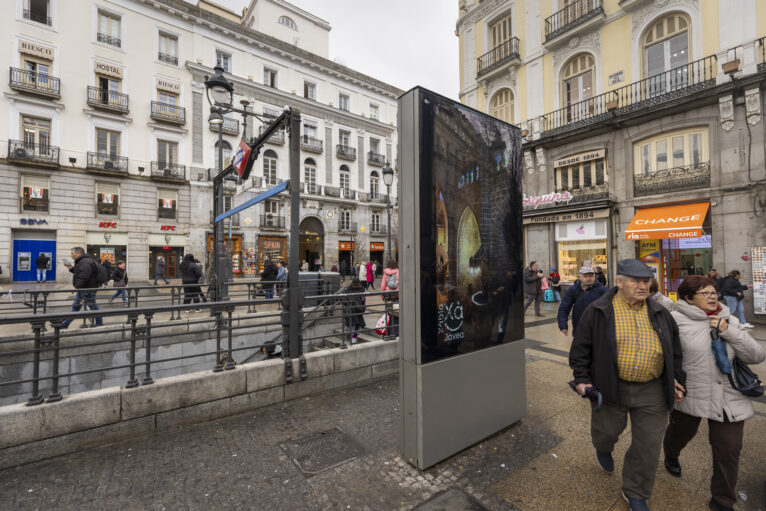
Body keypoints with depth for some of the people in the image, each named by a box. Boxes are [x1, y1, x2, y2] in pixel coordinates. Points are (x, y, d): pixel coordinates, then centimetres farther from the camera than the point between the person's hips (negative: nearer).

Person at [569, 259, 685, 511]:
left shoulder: (660, 314, 4)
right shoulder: (598, 311, -10)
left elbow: (674, 349, 16)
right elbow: (581, 347, -6)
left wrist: (676, 379, 11)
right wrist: (581, 379, -7)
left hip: (652, 391, 3)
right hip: (611, 388, -3)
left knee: (648, 445, 11)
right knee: (606, 431, 14)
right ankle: (603, 449, 53)